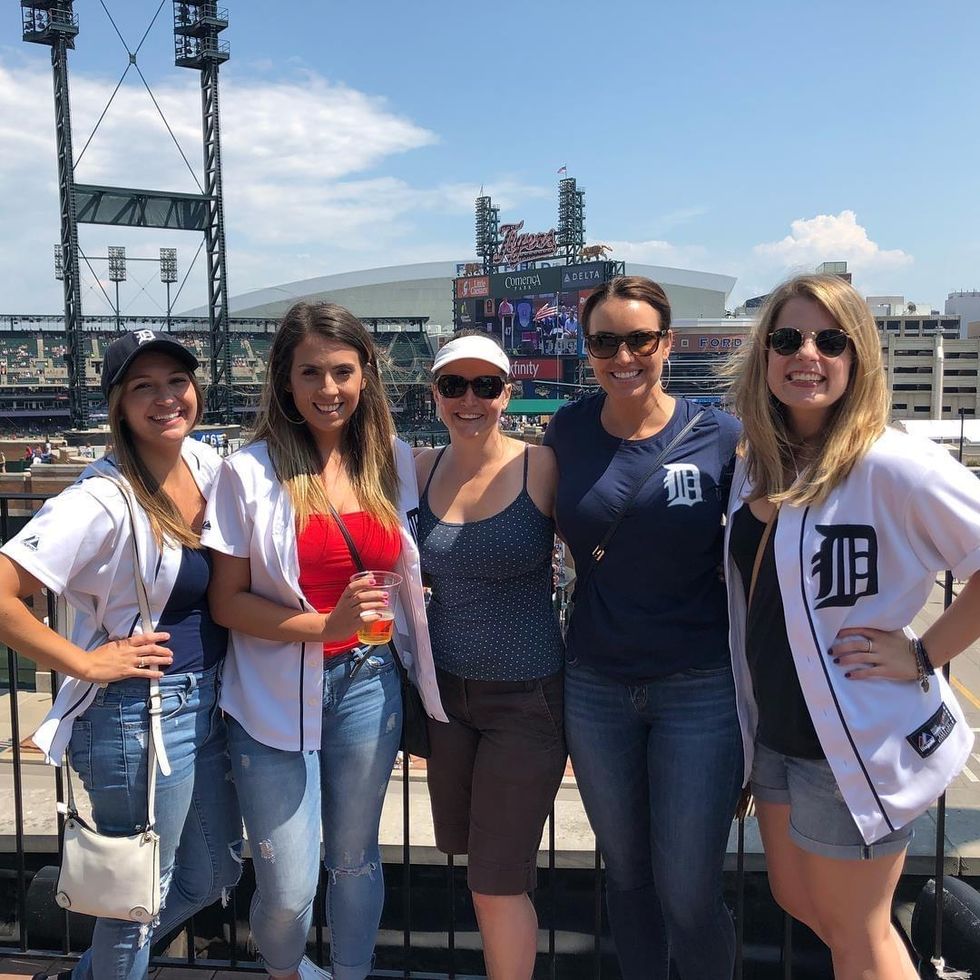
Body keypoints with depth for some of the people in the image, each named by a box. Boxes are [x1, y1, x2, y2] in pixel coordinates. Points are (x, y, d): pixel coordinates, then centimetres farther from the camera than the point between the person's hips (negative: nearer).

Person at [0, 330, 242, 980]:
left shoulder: (206, 464, 1)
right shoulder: (104, 501, -21)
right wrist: (86, 663, -18)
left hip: (208, 704, 8)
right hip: (140, 719, -7)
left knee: (215, 876, 23)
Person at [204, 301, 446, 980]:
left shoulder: (395, 460, 1)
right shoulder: (250, 471, -9)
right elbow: (227, 601, -8)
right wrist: (327, 625, -20)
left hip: (368, 685, 3)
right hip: (277, 694, -2)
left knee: (355, 860, 17)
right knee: (287, 891, 4)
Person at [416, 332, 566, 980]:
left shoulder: (542, 467, -11)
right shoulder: (421, 470, 1)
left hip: (527, 696, -4)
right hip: (446, 689, 4)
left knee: (497, 883, 4)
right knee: (474, 858, 18)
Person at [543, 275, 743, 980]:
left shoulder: (721, 436, -8)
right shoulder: (568, 430, -1)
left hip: (700, 687, -2)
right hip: (597, 685, 3)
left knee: (689, 894, 3)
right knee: (625, 871, 18)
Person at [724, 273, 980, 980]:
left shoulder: (891, 466, -22)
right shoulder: (756, 465, 1)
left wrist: (923, 655, -18)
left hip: (858, 741, -7)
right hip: (776, 731, 7)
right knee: (797, 901, 24)